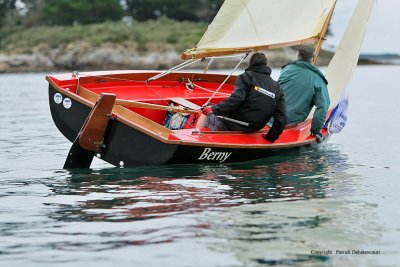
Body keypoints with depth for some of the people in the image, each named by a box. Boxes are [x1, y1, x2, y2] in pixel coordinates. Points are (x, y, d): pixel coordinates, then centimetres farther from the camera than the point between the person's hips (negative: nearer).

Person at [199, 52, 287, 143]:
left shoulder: (247, 76, -9)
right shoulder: (277, 88, 6)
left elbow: (236, 99, -25)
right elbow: (281, 119, -1)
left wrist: (214, 109, -18)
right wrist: (271, 137, 10)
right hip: (251, 131, 6)